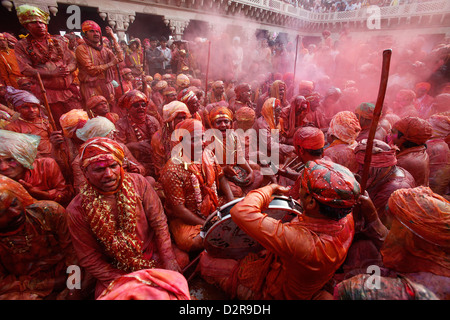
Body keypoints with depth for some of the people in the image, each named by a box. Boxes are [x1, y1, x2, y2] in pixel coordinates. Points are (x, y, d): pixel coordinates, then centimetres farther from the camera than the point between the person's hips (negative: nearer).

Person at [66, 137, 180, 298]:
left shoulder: (138, 182, -11)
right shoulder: (77, 210, -11)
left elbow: (159, 223, -7)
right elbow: (89, 258, -4)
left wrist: (169, 259, -15)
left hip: (152, 255, 1)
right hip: (114, 268, 0)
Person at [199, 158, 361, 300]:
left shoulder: (301, 242, -48)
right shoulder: (346, 219, -24)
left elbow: (241, 212, -48)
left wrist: (270, 188, -32)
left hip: (275, 291, -6)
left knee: (205, 262, 3)